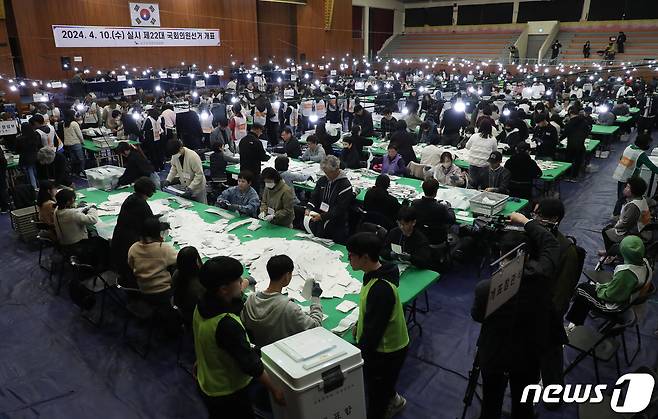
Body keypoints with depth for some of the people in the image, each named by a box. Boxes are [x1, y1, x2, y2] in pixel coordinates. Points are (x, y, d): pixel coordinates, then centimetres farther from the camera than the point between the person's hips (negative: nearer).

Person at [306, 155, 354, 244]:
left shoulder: (345, 185, -14)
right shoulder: (322, 180, 7)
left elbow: (340, 209, -19)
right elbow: (314, 196, 8)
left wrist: (322, 216, -28)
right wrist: (309, 208, -13)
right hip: (319, 225, 5)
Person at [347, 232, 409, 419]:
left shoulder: (381, 289, -36)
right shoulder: (375, 274, -5)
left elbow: (374, 328, -28)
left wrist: (359, 354, -18)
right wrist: (359, 324, 16)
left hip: (386, 351, -9)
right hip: (389, 344, 9)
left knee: (375, 390, 15)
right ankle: (393, 400, 56)